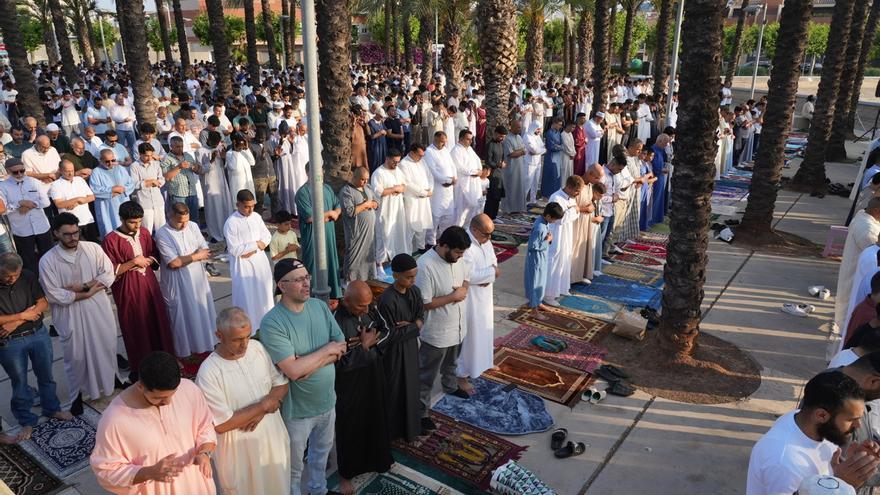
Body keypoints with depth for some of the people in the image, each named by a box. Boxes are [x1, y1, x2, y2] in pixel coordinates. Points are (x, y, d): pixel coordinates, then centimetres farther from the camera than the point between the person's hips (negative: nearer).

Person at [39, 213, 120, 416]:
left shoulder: (93, 248, -5)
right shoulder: (48, 261, -13)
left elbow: (109, 275, -7)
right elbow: (54, 295, -15)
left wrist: (83, 286, -18)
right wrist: (85, 294, -18)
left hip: (99, 309, 2)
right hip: (71, 316, -2)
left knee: (107, 347, 17)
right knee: (76, 356, 10)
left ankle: (111, 381, 42)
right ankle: (78, 395, 29)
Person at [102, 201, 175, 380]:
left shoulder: (144, 233, 4)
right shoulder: (111, 240, -13)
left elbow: (155, 256, 15)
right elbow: (110, 271, -13)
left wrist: (148, 260, -7)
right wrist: (134, 262, -20)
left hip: (150, 285, 5)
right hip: (128, 291, -5)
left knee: (158, 323, 11)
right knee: (136, 330, 6)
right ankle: (140, 370, 22)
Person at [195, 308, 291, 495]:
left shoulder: (257, 347, -9)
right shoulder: (209, 373, -24)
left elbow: (281, 384, 0)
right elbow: (221, 424, -22)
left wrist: (261, 412, -16)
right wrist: (263, 405, -20)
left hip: (273, 437, 5)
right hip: (240, 451, -5)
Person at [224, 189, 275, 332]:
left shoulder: (256, 217, 2)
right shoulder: (231, 223, -16)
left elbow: (267, 237, 5)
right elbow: (234, 250, -19)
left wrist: (252, 249, -11)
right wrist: (255, 244, -15)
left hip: (260, 260, 6)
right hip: (242, 264, -5)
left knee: (264, 292, 14)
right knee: (246, 296, 1)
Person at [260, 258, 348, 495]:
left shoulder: (320, 306, -7)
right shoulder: (272, 323, -25)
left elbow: (341, 348, -7)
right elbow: (293, 370, -31)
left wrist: (309, 363, -22)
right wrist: (326, 350, -19)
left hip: (327, 401, 6)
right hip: (297, 409, -6)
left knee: (322, 451, 30)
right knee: (294, 467, 18)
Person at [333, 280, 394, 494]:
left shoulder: (371, 309, -9)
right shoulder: (337, 321, -29)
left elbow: (385, 330, 4)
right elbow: (343, 361, -29)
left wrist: (370, 342, -15)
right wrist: (364, 345, -20)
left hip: (374, 374, 7)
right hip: (350, 382, -6)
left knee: (376, 417, 24)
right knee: (350, 426, 11)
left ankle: (377, 459, 49)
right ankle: (346, 473, 33)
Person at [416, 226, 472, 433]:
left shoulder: (458, 258, -8)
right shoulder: (425, 265, -31)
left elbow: (466, 276, 11)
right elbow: (424, 303, -28)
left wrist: (463, 289, -12)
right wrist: (453, 297, -25)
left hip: (457, 326, 7)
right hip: (435, 332, -7)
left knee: (451, 362, 33)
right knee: (427, 375, 10)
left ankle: (451, 385, 60)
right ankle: (420, 412, 26)